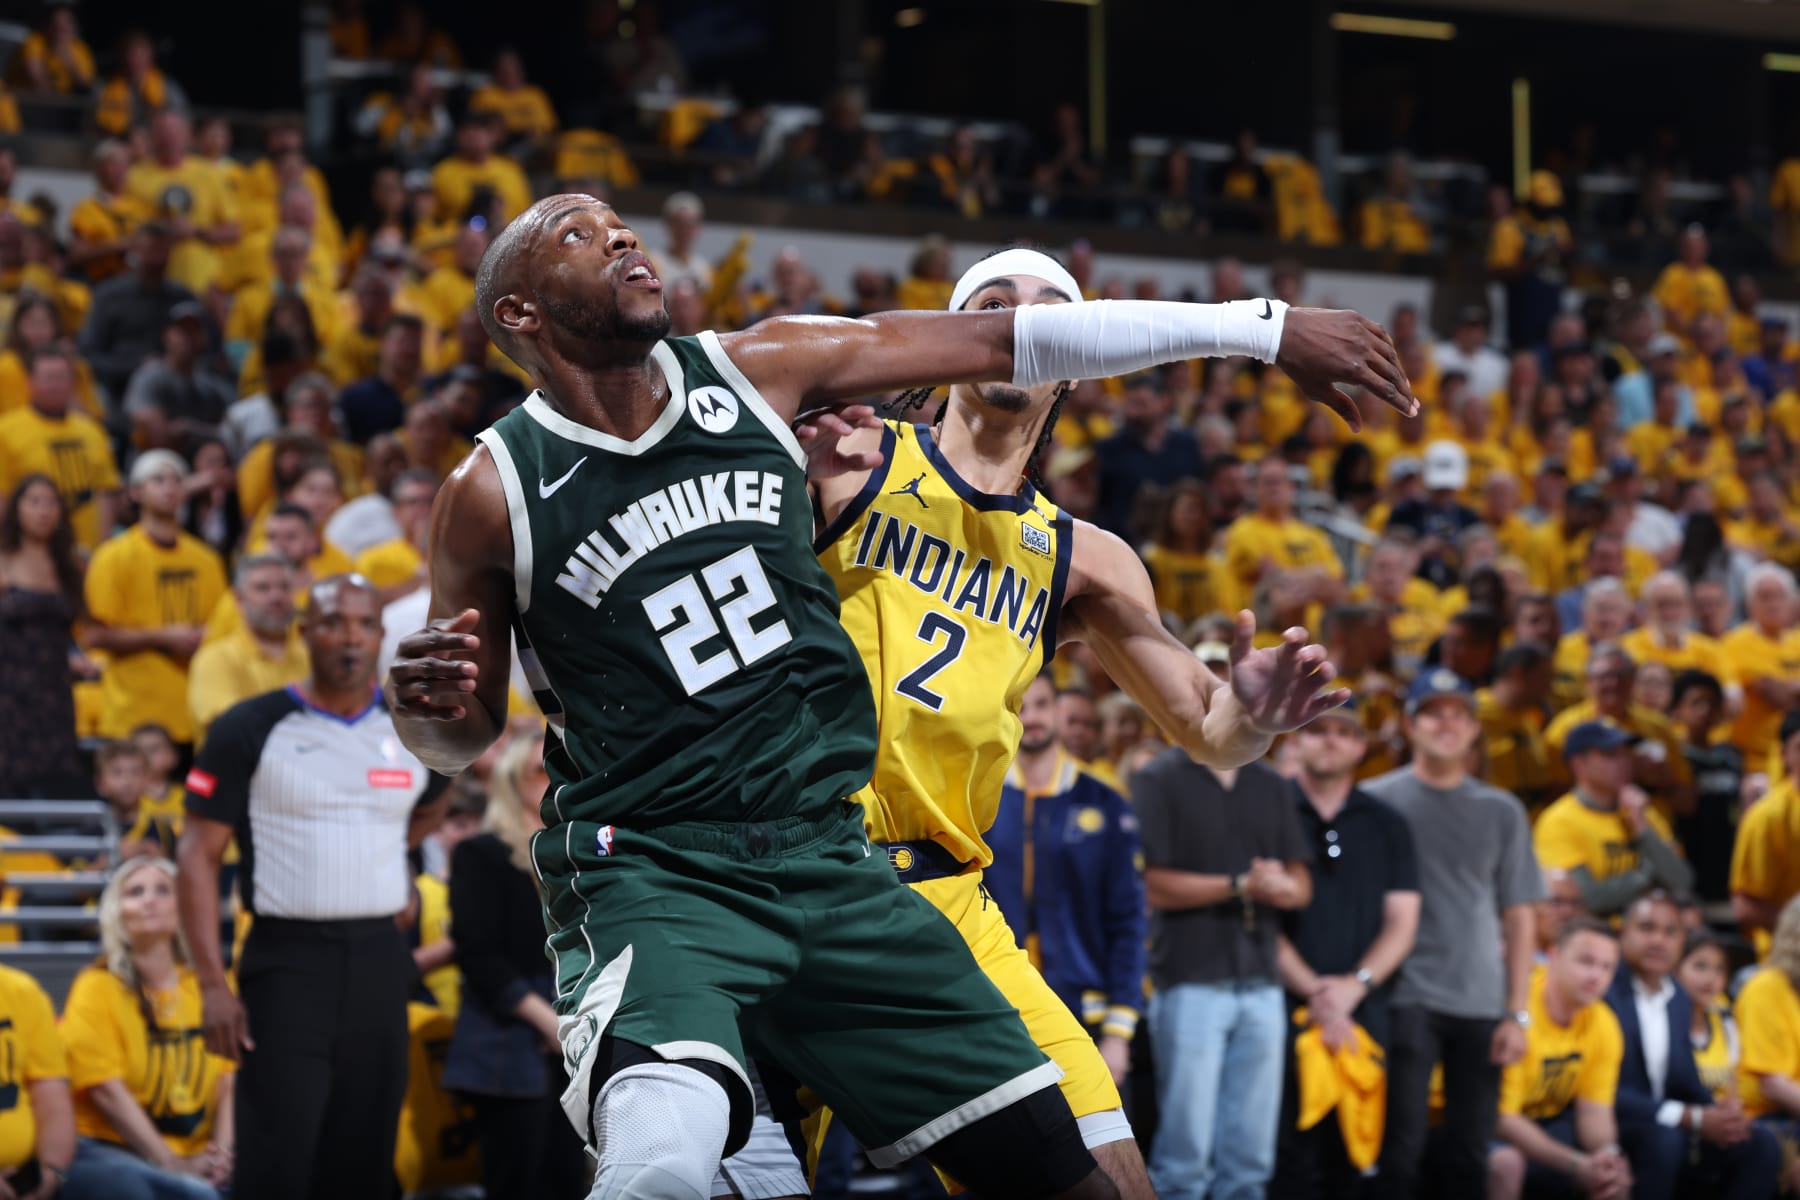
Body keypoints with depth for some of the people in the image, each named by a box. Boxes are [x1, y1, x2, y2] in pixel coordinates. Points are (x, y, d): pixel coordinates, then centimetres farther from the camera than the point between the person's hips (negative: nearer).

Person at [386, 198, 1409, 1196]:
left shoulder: (755, 371, 3)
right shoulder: (497, 490, -5)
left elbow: (1003, 342, 6)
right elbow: (465, 735, 7)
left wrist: (1264, 326, 6)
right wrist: (430, 702, -19)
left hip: (828, 857, 5)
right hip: (651, 873, -5)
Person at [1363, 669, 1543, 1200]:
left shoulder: (1501, 811, 12)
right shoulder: (1377, 801, 3)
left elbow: (1518, 917, 12)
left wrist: (1517, 1014, 5)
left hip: (1482, 1004, 3)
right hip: (1407, 998, -3)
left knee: (1471, 1151, 6)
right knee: (1401, 1146, -9)